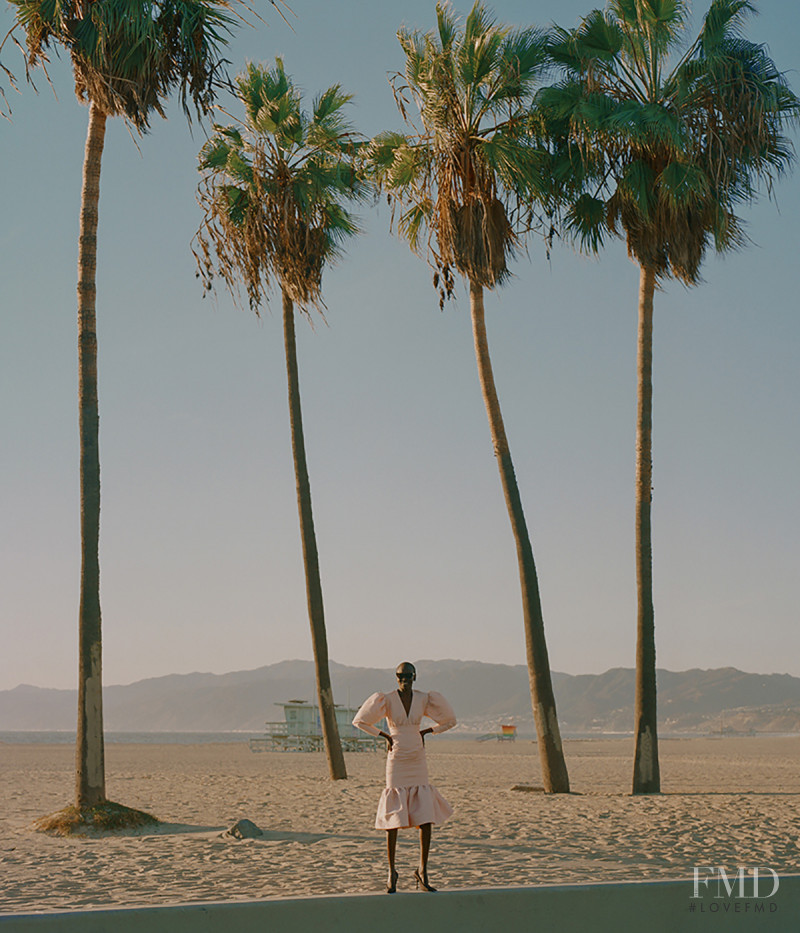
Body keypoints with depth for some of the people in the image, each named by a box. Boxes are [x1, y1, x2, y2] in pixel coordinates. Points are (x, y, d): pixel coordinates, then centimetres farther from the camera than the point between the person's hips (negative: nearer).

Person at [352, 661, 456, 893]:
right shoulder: (387, 700, -6)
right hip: (396, 762, -3)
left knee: (426, 819, -3)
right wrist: (385, 736, -4)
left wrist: (424, 732, 5)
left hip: (418, 761, 3)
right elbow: (360, 721, -2)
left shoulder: (423, 699, 3)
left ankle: (422, 872, 9)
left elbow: (448, 720, 15)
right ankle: (391, 871, 11)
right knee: (393, 820, -2)